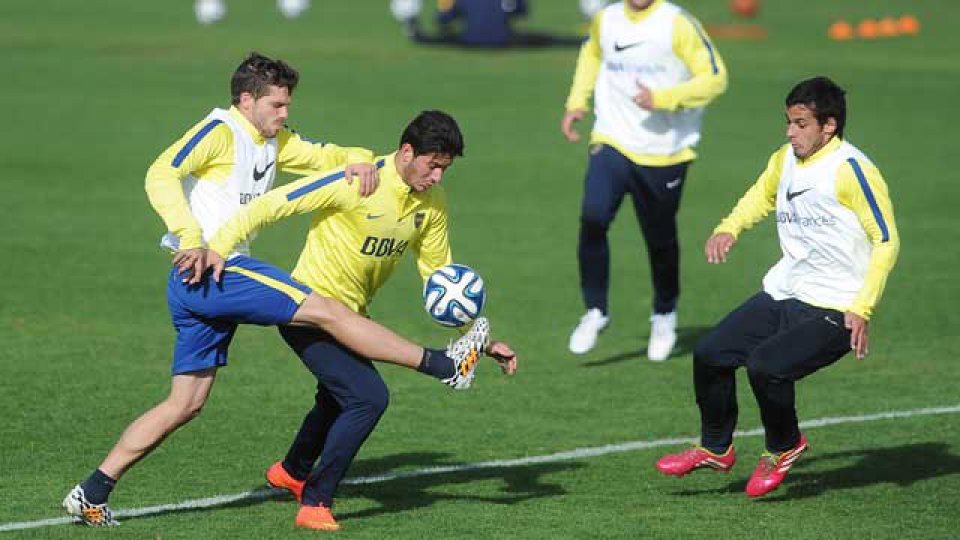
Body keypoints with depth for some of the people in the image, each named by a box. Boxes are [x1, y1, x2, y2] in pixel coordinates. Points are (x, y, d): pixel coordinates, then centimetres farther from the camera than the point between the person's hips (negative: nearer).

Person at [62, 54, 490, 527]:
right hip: (209, 270, -10)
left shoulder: (274, 144, 20)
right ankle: (445, 365, -7)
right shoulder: (220, 132, -7)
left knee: (186, 404, 9)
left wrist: (358, 161, 3)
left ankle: (92, 493, 9)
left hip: (196, 290, 10)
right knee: (329, 312, -10)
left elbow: (324, 155, 27)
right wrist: (190, 237, -27)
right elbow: (162, 174, -18)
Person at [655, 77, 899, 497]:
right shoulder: (784, 160, 6)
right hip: (782, 292, 8)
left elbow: (886, 241, -14)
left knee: (765, 365, -26)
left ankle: (784, 447, 4)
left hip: (834, 310, -8)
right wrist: (729, 228, 8)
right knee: (710, 354, 0)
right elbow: (762, 195, 29)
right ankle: (715, 448, 23)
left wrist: (862, 309, -20)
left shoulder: (850, 169, -16)